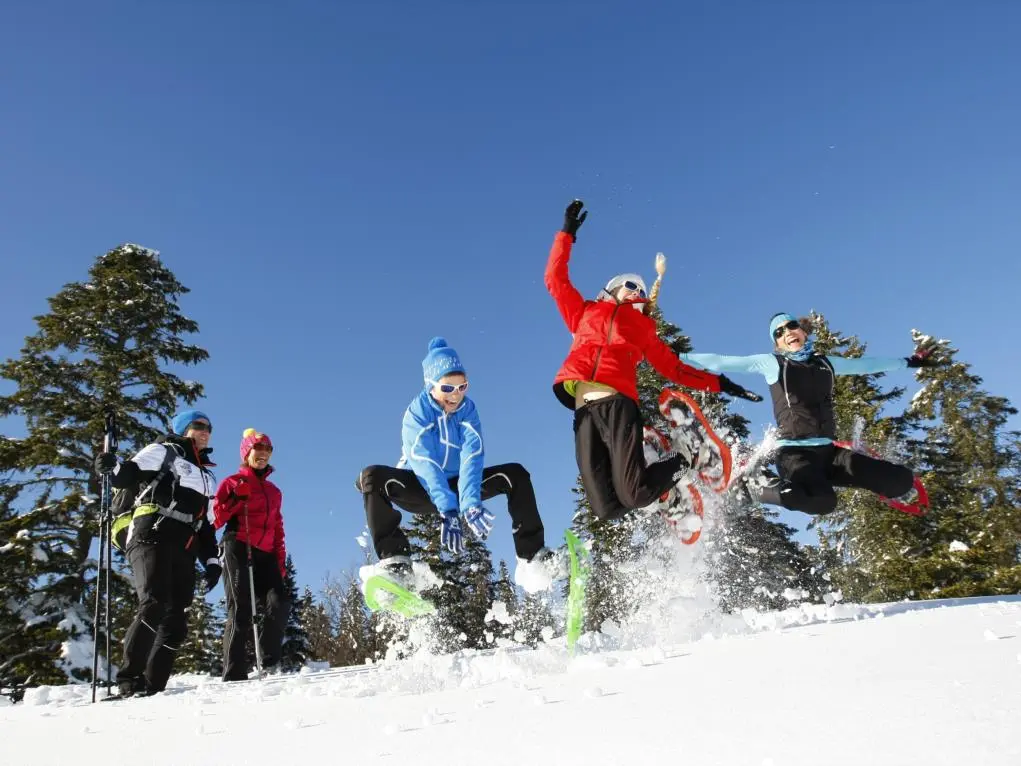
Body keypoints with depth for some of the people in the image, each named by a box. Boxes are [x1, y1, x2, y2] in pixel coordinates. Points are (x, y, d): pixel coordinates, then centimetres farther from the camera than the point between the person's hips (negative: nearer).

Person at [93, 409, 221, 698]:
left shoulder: (207, 476, 30)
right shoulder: (164, 451, 11)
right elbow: (130, 474, -4)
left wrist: (211, 560, 16)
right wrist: (113, 467, -27)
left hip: (183, 552, 7)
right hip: (152, 538, -7)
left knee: (176, 620, -2)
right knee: (154, 604, -23)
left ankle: (153, 685, 0)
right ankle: (129, 678, -20)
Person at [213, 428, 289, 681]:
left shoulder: (274, 491, 24)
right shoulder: (233, 482, 9)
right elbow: (218, 519, 2)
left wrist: (280, 561, 17)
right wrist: (237, 497, -12)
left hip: (265, 555, 5)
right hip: (238, 549, -4)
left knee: (280, 604, -14)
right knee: (240, 612, -10)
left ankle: (270, 664, -3)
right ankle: (234, 675, -8)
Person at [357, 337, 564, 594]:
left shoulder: (468, 410, -9)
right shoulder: (416, 413, -18)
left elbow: (472, 458, -23)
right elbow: (425, 464, -30)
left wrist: (470, 504, -40)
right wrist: (447, 510, -43)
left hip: (456, 486, 3)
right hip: (422, 489, -3)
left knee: (516, 474, -15)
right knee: (373, 476, -32)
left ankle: (532, 557, -15)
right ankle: (395, 560, -31)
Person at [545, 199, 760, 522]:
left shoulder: (643, 329, 28)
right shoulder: (585, 313, 29)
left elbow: (674, 368, 26)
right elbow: (555, 279, 29)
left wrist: (719, 383, 20)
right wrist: (567, 233, 28)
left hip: (617, 401, 0)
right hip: (584, 407, 0)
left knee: (633, 494, -17)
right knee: (605, 507, -13)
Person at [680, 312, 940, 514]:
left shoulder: (826, 363, 18)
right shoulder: (771, 363, 5)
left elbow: (865, 364, 33)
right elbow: (722, 362, 2)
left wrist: (909, 361, 42)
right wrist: (679, 358, -4)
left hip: (828, 451, 5)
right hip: (795, 452, -5)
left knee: (902, 480, -9)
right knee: (822, 501, -35)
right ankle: (758, 488, -9)